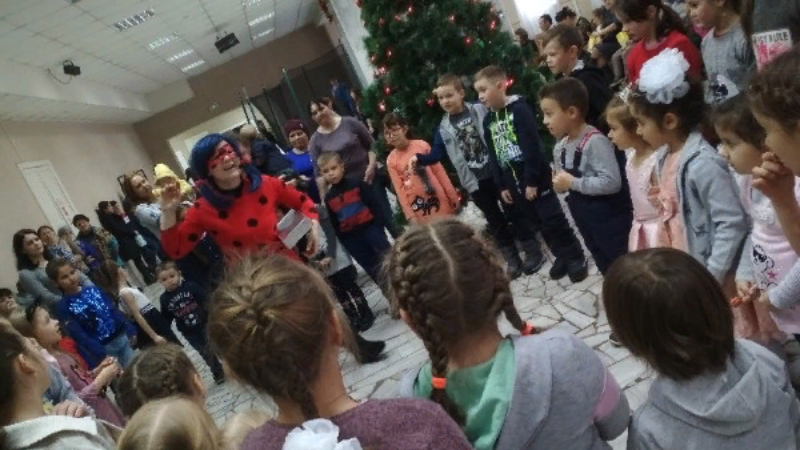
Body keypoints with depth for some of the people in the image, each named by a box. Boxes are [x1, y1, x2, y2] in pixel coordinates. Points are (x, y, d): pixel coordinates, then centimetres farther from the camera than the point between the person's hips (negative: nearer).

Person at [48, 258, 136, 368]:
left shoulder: (93, 290, 5)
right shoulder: (63, 307, -10)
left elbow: (114, 310, 9)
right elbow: (79, 335, -15)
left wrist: (130, 330, 5)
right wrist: (101, 354, -22)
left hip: (121, 338, 4)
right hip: (103, 348, -4)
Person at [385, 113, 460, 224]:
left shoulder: (422, 145, -4)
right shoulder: (391, 160, -4)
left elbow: (439, 172, 1)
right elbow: (399, 189, -3)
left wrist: (454, 197, 2)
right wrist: (410, 216, -8)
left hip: (440, 202, 1)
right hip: (418, 210, 0)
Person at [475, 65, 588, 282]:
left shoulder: (519, 109, -12)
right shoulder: (488, 121, 9)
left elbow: (532, 147, -17)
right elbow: (493, 156, 13)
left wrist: (532, 181, -18)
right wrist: (502, 186, 10)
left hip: (535, 178, -7)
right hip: (514, 182, 7)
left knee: (553, 220, -2)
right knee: (538, 222, 14)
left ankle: (576, 257, 13)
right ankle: (562, 256, 27)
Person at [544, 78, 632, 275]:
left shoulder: (595, 141, -23)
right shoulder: (560, 147, 5)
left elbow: (612, 182, -31)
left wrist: (573, 183, -24)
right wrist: (559, 184, -6)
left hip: (610, 221, -8)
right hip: (585, 219, 9)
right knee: (606, 267, 22)